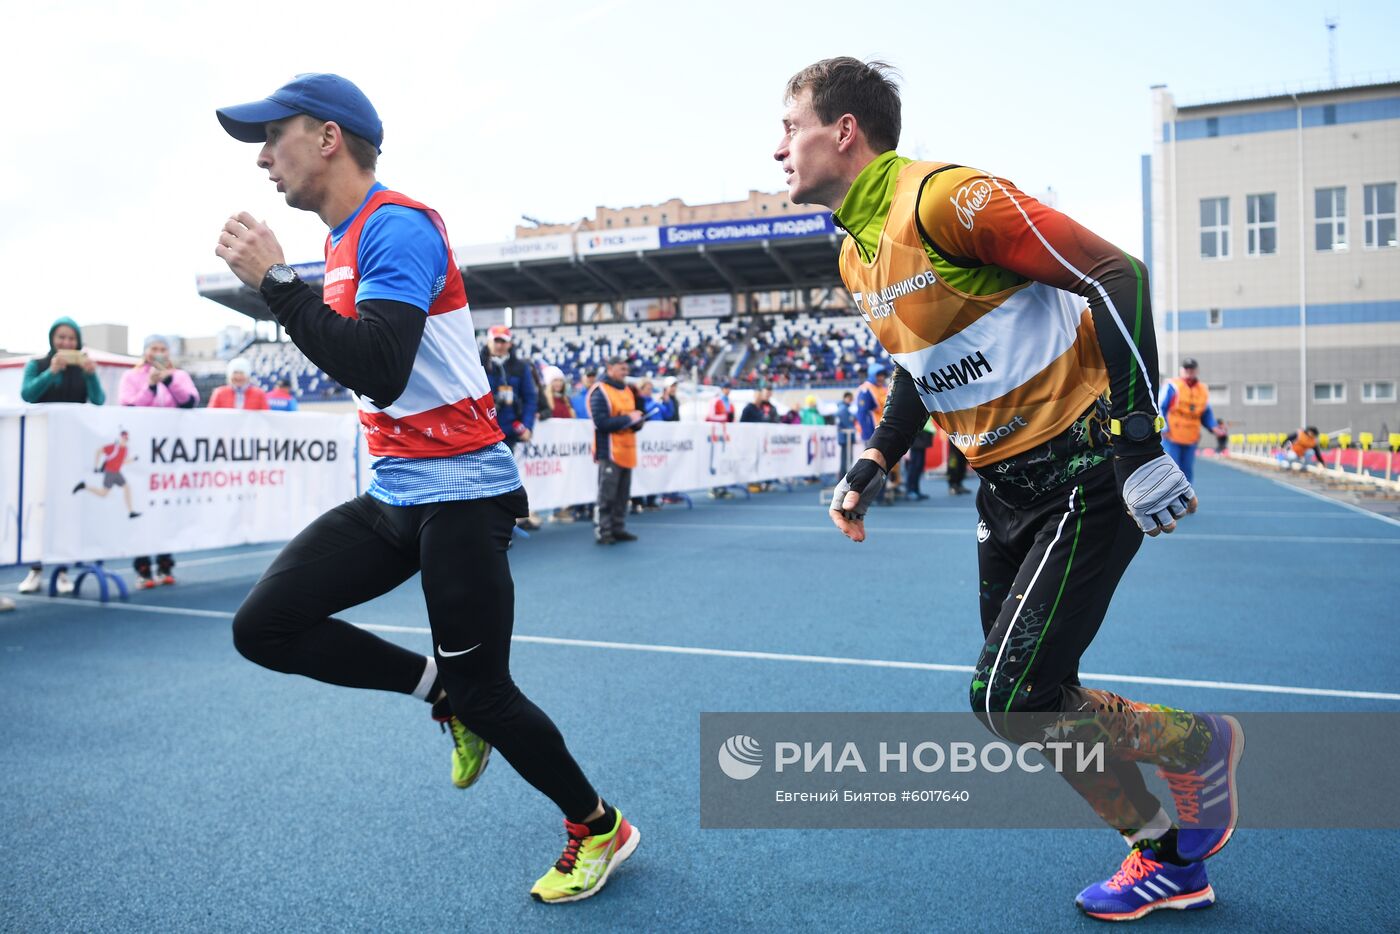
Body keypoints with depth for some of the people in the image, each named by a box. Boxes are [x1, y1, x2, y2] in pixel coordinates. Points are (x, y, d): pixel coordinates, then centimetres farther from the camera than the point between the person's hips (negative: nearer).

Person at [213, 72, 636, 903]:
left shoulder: (397, 226, -15)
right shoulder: (349, 241, 13)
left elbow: (381, 372, -29)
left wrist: (276, 282, -23)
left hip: (460, 497, -9)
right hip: (393, 496, 9)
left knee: (482, 694, -1)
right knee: (265, 626, 0)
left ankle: (601, 828, 23)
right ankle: (442, 687, 15)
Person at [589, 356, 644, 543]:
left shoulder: (627, 390, 17)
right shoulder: (600, 392, -10)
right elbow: (601, 422, -19)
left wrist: (637, 421, 0)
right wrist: (627, 419, -17)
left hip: (626, 450, 8)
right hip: (609, 451, -8)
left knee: (623, 493, 10)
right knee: (607, 494, -7)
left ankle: (618, 529, 17)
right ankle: (603, 531, -1)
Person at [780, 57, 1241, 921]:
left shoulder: (944, 198, -18)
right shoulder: (856, 255, 10)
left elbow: (1115, 275, -20)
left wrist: (1137, 440, -25)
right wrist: (874, 465, 12)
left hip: (1084, 481, -8)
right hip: (1006, 491, 9)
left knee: (1010, 702, -9)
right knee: (1029, 704, 10)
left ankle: (1198, 744, 19)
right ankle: (1171, 862, 32)